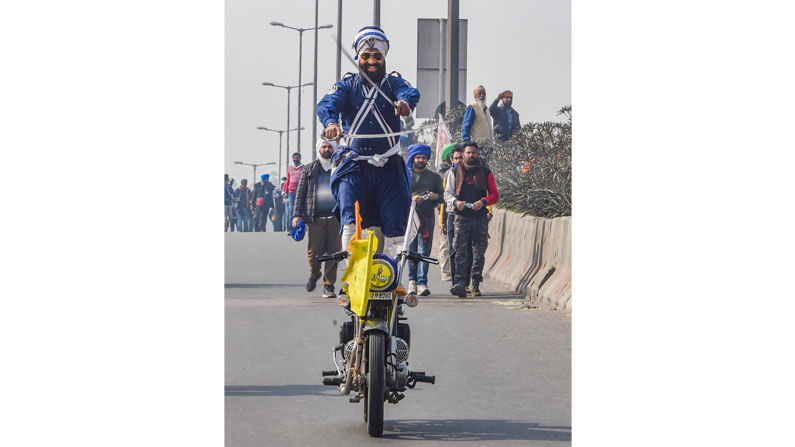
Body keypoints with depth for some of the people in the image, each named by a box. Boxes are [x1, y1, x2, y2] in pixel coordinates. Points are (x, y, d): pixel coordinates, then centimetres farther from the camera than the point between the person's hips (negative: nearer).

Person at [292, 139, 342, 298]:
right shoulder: (309, 169, 14)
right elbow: (301, 192, 12)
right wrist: (297, 215, 1)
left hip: (335, 218, 0)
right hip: (315, 218, 0)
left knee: (332, 253, -2)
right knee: (313, 252, -5)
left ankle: (329, 285, 7)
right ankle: (314, 275, 23)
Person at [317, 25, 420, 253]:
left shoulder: (393, 83, 8)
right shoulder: (347, 85, 9)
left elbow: (410, 93, -15)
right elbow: (327, 104, -11)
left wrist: (405, 102, -42)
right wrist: (330, 122, -35)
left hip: (389, 168, 1)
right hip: (354, 167, -1)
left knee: (394, 228, -2)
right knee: (352, 224, -15)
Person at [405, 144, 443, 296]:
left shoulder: (435, 177, 17)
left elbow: (443, 196, 16)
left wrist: (436, 196, -7)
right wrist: (411, 198, -13)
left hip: (427, 217, 0)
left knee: (424, 251, -9)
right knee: (411, 250, 0)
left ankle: (422, 282, -14)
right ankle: (412, 281, 10)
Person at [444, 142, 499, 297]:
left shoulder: (485, 172, 10)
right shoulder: (455, 172, 10)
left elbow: (494, 194, 8)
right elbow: (447, 193, 9)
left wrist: (483, 201, -12)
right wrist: (456, 202, -13)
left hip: (480, 217, 1)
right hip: (461, 217, -1)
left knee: (479, 253, 2)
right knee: (461, 252, -10)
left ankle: (476, 284, 8)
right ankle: (459, 283, -17)